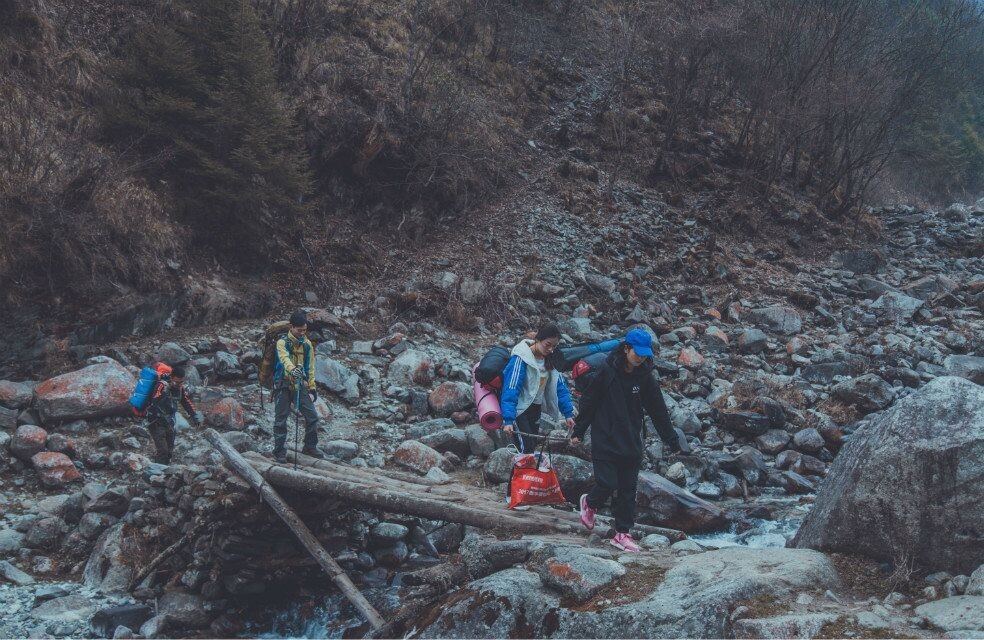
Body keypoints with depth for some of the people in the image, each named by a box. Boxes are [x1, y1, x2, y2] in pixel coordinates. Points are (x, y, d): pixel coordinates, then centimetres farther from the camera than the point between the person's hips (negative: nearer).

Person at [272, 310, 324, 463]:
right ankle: (279, 451, 11)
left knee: (312, 416, 0)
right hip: (283, 385, -4)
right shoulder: (282, 343, -8)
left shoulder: (307, 344, 8)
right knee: (280, 420, 0)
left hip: (300, 385, 4)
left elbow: (310, 367, 14)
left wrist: (312, 386, 11)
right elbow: (284, 359, -29)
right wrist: (292, 369, -49)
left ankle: (310, 447, 16)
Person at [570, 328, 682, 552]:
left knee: (628, 489, 5)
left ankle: (622, 533, 15)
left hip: (632, 443, 4)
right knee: (607, 484, -8)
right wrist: (578, 431, -2)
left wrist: (671, 440, 7)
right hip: (605, 439, -3)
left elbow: (658, 410, 6)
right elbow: (589, 401, -3)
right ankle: (590, 502, 25)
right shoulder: (606, 371, -9)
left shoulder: (646, 377, 0)